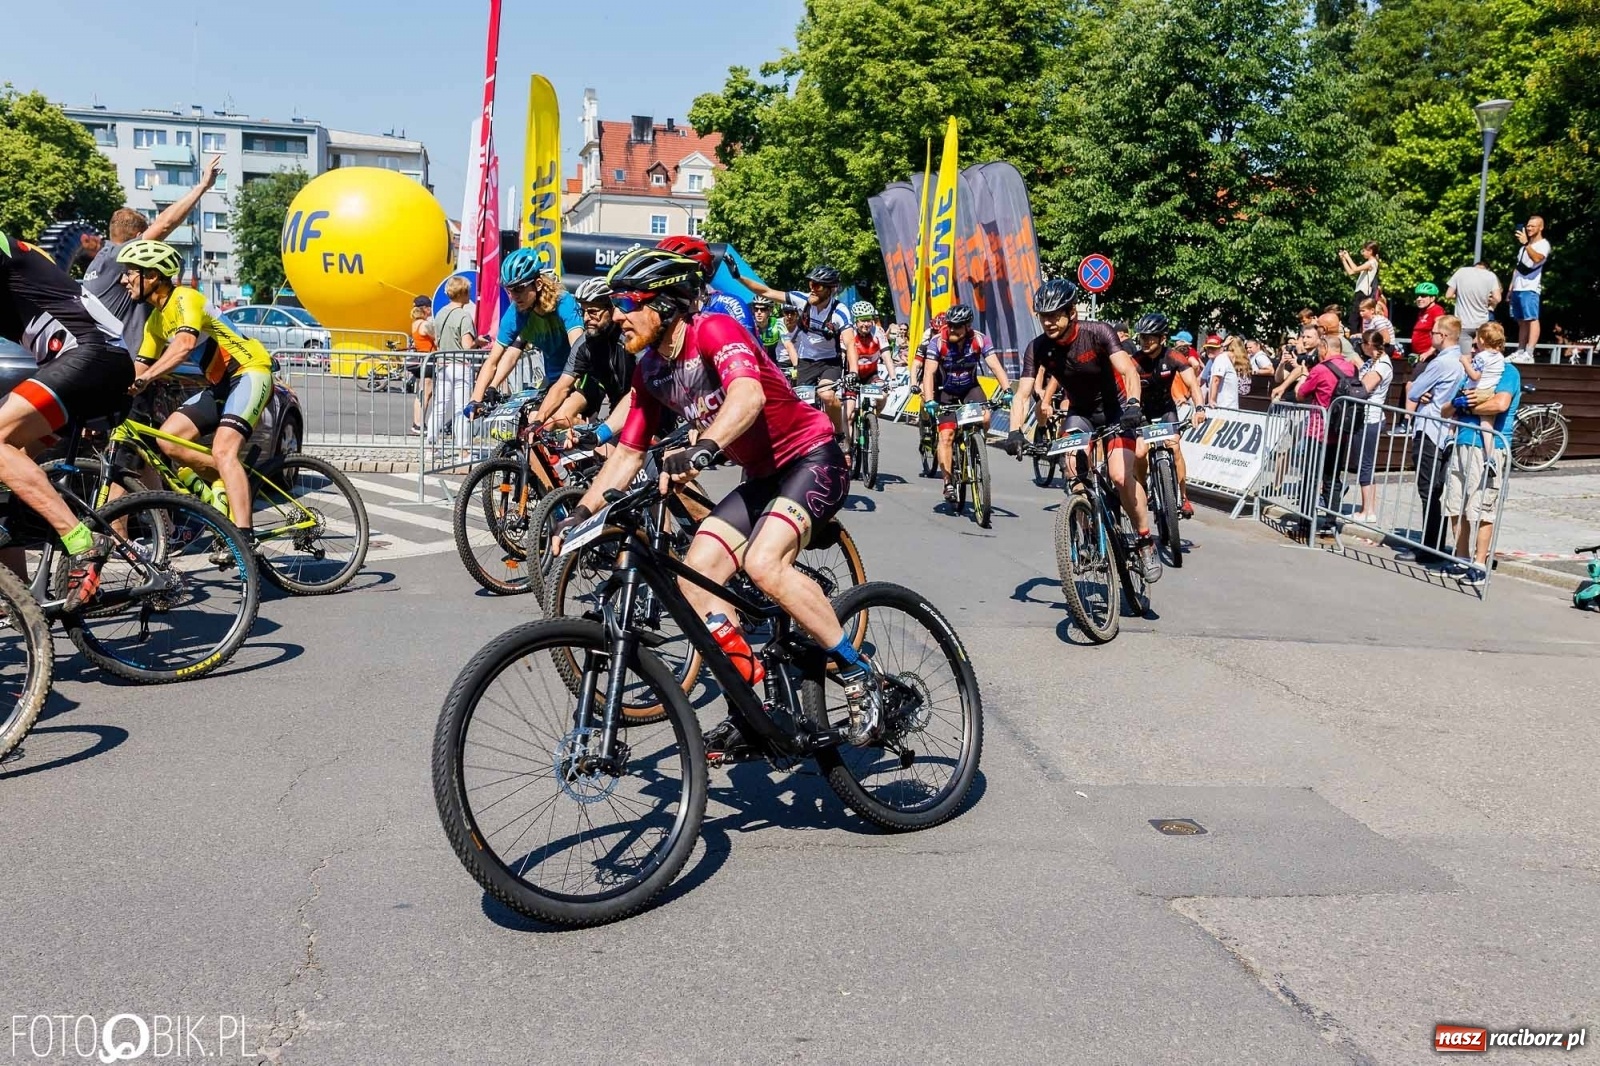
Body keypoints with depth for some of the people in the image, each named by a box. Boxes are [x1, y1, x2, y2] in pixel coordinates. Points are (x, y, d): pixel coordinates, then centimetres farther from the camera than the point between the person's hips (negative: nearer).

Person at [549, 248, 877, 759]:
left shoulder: (715, 330, -21)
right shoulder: (649, 370, 4)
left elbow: (748, 394, -41)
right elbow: (628, 451, 8)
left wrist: (701, 450, -57)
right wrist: (580, 513, -3)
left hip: (813, 458, -8)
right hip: (760, 477, 8)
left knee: (764, 563, -31)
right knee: (694, 577, -6)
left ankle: (859, 676, -16)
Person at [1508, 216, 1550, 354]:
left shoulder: (1543, 244, -2)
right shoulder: (1525, 245, 24)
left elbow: (1537, 258, -24)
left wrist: (1526, 244, -31)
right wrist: (1511, 286, 20)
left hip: (1530, 289, -9)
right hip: (1518, 289, 9)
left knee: (1532, 319, -14)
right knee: (1521, 322, 9)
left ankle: (1529, 354, -23)